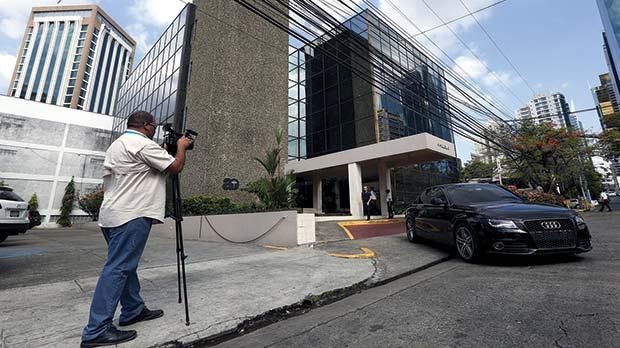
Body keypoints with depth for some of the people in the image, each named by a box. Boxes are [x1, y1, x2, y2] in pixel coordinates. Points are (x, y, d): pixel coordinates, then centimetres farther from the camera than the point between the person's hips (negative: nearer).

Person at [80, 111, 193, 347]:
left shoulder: (116, 144, 20)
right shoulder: (143, 144, -12)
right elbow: (175, 167, -11)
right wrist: (181, 146, 4)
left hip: (112, 215, 11)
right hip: (131, 216, -11)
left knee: (125, 265, 14)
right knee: (118, 268, -7)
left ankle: (134, 310, 24)